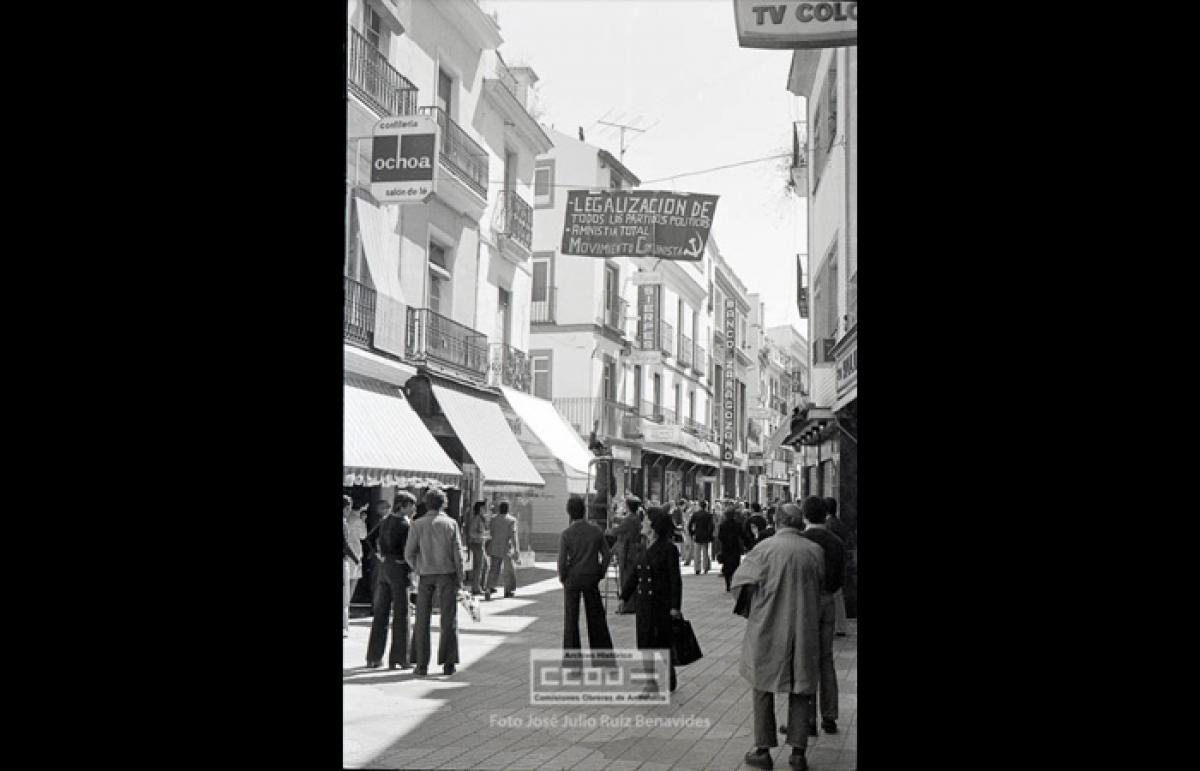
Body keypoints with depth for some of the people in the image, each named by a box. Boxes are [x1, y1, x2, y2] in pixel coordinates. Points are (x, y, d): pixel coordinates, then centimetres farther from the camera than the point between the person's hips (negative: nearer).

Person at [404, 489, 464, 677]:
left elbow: (409, 553, -2)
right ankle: (448, 663, 3)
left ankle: (422, 665, 5)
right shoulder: (451, 524, -2)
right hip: (447, 574, 0)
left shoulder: (418, 524, -1)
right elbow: (458, 554, -5)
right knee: (449, 620, 6)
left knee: (423, 621, 7)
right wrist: (460, 580, 1)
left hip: (426, 576, 1)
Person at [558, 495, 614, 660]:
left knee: (571, 617, 8)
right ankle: (602, 648, 18)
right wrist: (600, 573, 9)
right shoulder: (596, 531, -4)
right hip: (591, 578, 2)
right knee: (596, 615, 13)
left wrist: (562, 577, 1)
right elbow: (607, 555, -2)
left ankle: (572, 652, 11)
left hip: (572, 578, -2)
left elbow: (562, 560, -15)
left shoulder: (567, 533, -13)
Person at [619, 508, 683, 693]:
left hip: (662, 604, -7)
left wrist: (675, 607, -15)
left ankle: (667, 682, 19)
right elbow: (635, 573, 15)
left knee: (662, 643, 4)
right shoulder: (647, 549, 9)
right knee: (645, 642, 11)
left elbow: (675, 579, -13)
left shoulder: (669, 549, -13)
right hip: (644, 603, 7)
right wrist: (624, 596, 15)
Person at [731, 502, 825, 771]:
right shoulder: (815, 551, -4)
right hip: (804, 629, 2)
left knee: (764, 688, 11)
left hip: (768, 629, -2)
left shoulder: (765, 549, -12)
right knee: (800, 691, 12)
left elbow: (739, 580, -2)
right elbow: (820, 584, 8)